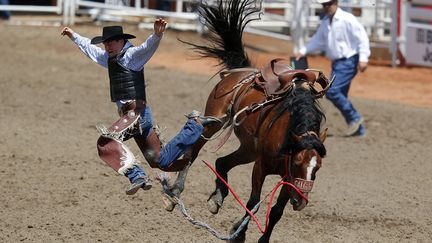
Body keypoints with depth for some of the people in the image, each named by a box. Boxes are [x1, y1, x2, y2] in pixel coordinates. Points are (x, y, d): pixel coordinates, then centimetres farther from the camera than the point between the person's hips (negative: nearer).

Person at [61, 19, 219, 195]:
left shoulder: (132, 55, -7)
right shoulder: (110, 58, 19)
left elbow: (148, 47, -28)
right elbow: (89, 48, 36)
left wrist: (157, 35, -48)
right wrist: (73, 36, 44)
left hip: (136, 112, -9)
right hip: (130, 114, 9)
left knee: (106, 141, -26)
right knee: (161, 161, 9)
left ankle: (137, 176, -29)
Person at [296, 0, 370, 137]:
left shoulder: (347, 19, -13)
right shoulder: (325, 22, 12)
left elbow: (362, 37, -15)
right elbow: (318, 40, 17)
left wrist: (363, 58, -21)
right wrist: (303, 51, 4)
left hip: (348, 61, -9)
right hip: (337, 63, 9)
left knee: (332, 92, -19)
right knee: (340, 96, 8)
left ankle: (354, 118, -7)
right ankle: (359, 129, 14)